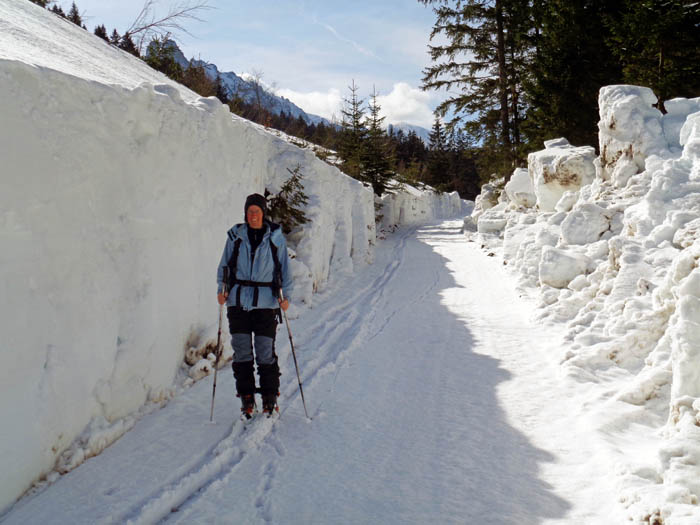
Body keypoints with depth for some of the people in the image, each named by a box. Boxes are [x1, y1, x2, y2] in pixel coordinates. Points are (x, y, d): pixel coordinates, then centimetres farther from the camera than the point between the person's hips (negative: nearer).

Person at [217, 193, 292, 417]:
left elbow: (284, 267, 7)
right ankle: (246, 398, 14)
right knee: (242, 350, 2)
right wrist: (222, 289, -1)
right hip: (238, 300, 2)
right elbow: (224, 265, 13)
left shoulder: (276, 237, 2)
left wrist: (285, 295, -2)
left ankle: (270, 398, 13)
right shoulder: (235, 235, 5)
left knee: (266, 351, -2)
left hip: (266, 301, -2)